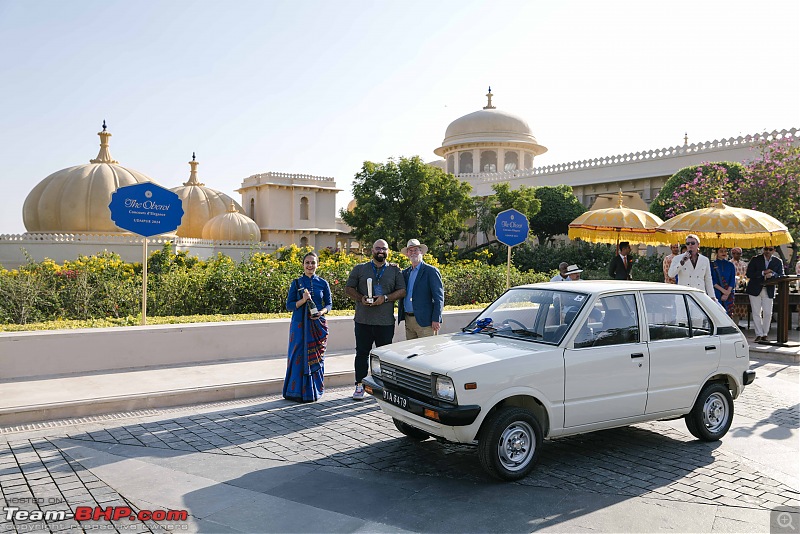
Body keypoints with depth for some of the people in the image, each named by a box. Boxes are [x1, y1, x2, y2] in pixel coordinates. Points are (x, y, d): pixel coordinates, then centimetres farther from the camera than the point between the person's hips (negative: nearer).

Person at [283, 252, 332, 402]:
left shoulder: (323, 283, 6)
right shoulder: (296, 283, 4)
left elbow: (329, 304, 10)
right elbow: (289, 305, 1)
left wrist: (322, 312, -11)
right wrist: (303, 300, -16)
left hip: (317, 325, 1)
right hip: (299, 325, -1)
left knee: (315, 358, 3)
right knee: (299, 356, -1)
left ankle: (312, 392, 14)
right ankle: (296, 391, 9)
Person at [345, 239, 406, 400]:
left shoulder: (395, 270, 9)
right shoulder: (360, 269, 9)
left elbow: (402, 291, 3)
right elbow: (348, 289, 8)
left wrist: (385, 298, -12)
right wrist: (361, 298, -10)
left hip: (386, 321, 0)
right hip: (363, 320, 0)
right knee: (362, 353, 4)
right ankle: (360, 386, 12)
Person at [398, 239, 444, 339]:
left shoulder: (431, 271, -3)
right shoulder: (405, 273, 17)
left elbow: (439, 297, -7)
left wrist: (436, 320, -15)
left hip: (424, 320, -6)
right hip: (408, 320, 6)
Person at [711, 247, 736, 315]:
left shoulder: (730, 265, 11)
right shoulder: (712, 265, 4)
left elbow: (733, 280, 5)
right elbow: (712, 280, -3)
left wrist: (727, 292, -8)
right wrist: (722, 290, -13)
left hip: (729, 294, 2)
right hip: (716, 293, -2)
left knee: (727, 313, -1)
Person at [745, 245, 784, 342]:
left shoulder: (778, 262, 6)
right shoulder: (755, 260, 0)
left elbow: (781, 276, -1)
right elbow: (749, 274, -7)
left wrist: (772, 274, -21)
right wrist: (763, 273, -18)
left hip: (769, 291, 1)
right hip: (755, 289, -1)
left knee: (768, 313, -1)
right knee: (756, 313, 0)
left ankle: (765, 334, 12)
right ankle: (759, 334, 7)